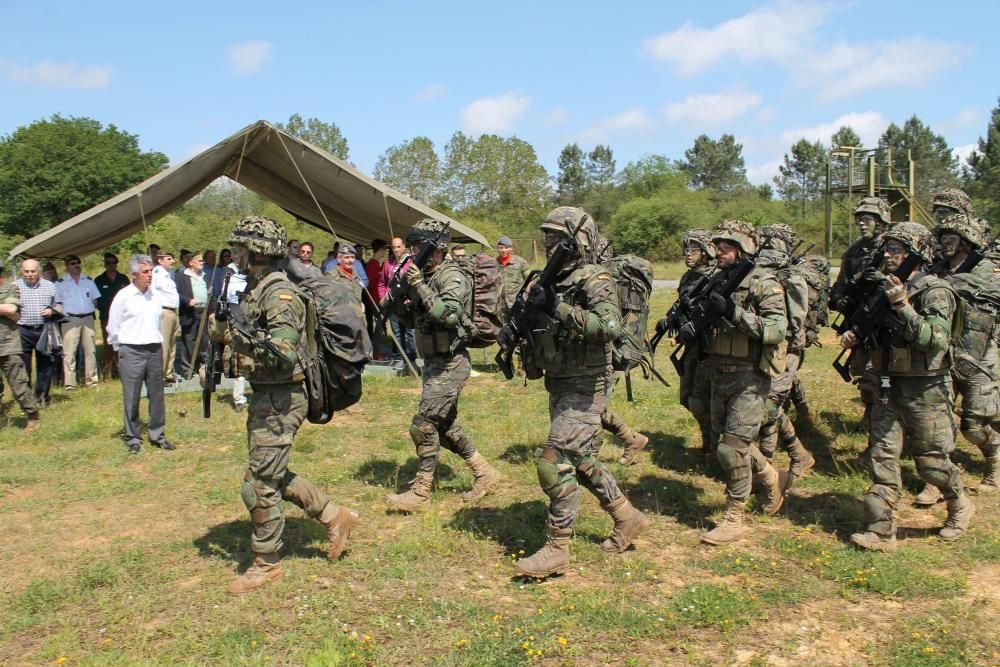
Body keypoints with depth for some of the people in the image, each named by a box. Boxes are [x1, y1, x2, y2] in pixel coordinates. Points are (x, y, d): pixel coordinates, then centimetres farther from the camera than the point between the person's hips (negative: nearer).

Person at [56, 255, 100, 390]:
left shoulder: (88, 281, 13)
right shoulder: (60, 283, 3)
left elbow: (95, 299, 17)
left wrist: (90, 309, 6)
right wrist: (63, 313, -6)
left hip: (88, 318, 4)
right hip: (70, 320, -4)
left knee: (90, 350, 7)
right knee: (69, 352, -8)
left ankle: (91, 379, 15)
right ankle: (69, 383, -7)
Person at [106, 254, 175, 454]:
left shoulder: (155, 295, 8)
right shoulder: (123, 296, -6)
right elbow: (113, 328, 1)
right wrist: (121, 349, 5)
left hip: (155, 350, 4)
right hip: (132, 352, -4)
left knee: (157, 396, 8)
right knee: (131, 398, 1)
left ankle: (158, 436, 18)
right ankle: (133, 439, 11)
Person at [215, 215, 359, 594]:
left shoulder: (280, 294, -18)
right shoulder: (254, 289, 11)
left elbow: (283, 352, -29)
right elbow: (225, 334, 22)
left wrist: (236, 336, -23)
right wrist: (223, 325, 2)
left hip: (280, 401, -10)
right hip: (264, 397, 10)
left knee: (260, 486, -1)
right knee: (274, 476, 19)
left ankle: (266, 564, 14)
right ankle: (334, 517, 30)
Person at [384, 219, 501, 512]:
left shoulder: (453, 276, -16)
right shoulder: (426, 275, 10)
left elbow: (449, 315, -31)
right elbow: (418, 318, 17)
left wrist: (419, 287, -30)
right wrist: (400, 304, -1)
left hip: (450, 364, -10)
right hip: (434, 362, 10)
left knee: (424, 426, -6)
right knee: (445, 425, 16)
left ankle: (420, 492, 6)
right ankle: (484, 473, 26)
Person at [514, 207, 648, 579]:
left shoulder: (594, 281, -15)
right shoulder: (550, 282, 9)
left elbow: (611, 326, -31)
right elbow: (534, 325, 18)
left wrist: (561, 309, -32)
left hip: (585, 389, -9)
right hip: (559, 386, 9)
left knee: (555, 464, -11)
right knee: (581, 461, 18)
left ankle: (557, 549, 0)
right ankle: (627, 518, 35)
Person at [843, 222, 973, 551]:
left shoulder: (934, 292, -12)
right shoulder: (884, 288, 8)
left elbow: (936, 339, -25)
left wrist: (902, 305, -31)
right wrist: (854, 337, 1)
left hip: (925, 391, -6)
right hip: (888, 387, 6)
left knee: (931, 461, 6)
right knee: (882, 456, 2)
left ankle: (959, 505, 34)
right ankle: (881, 531, 5)